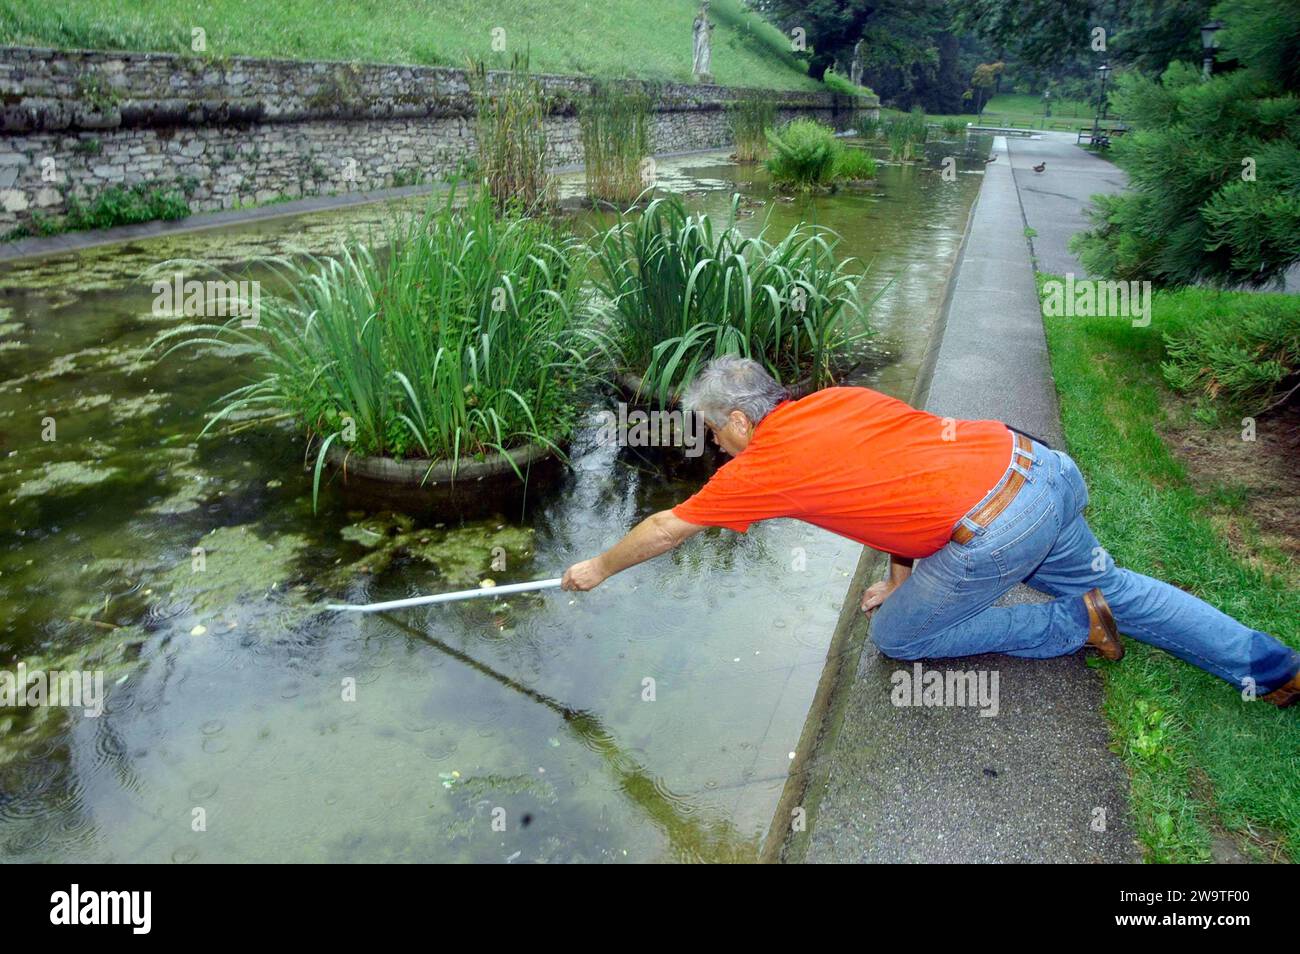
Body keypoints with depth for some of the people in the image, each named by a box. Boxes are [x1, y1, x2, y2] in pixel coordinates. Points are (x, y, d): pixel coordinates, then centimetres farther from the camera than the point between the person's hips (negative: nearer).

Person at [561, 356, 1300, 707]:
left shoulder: (764, 464, -4)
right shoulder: (839, 400, 15)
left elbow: (668, 529, 8)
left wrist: (600, 569, 22)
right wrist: (900, 576, 26)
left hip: (993, 529, -8)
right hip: (1035, 462, 8)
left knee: (897, 637, 13)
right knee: (1106, 582, 29)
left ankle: (1073, 627, 12)